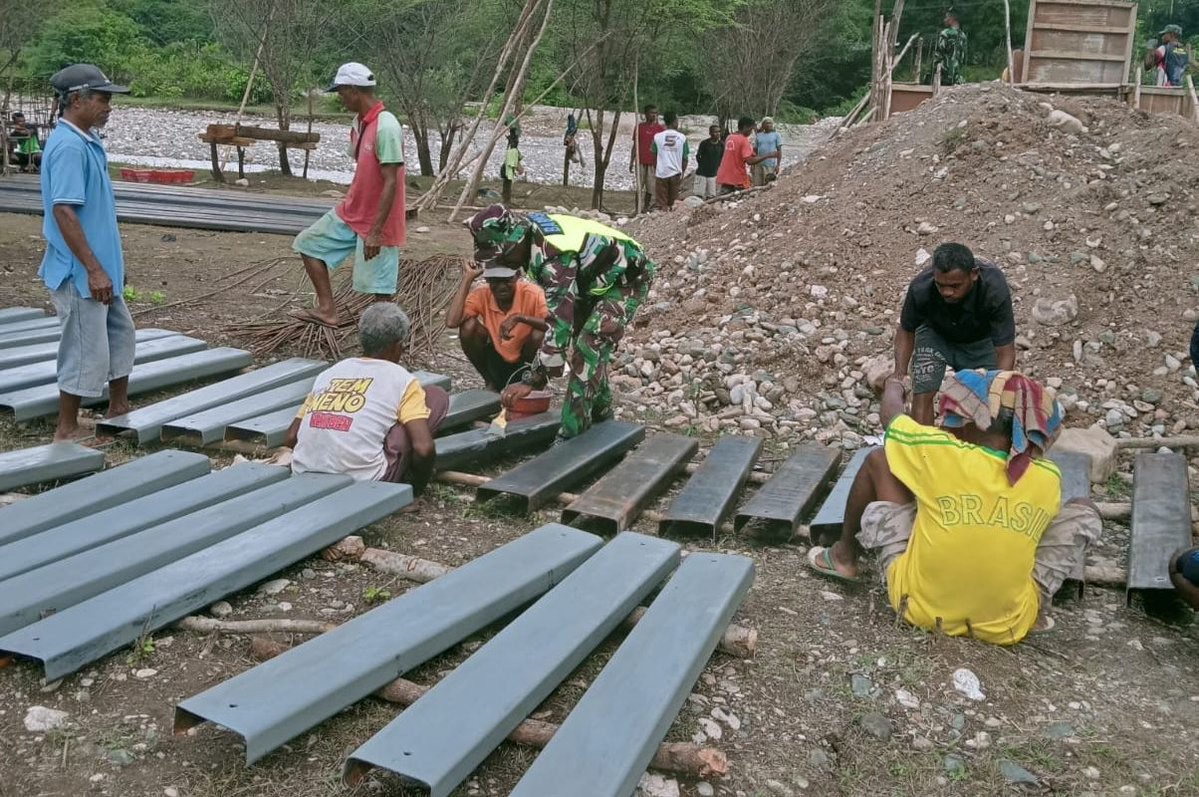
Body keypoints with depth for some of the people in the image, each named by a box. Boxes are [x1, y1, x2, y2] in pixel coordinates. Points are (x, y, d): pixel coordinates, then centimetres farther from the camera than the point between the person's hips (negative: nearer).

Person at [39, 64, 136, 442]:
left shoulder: (86, 141, 11)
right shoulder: (68, 147, -20)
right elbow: (64, 212, -25)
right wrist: (94, 270, -25)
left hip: (102, 266, 10)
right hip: (80, 273, -10)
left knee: (120, 333, 20)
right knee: (86, 351, -2)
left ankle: (119, 408, 34)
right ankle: (67, 429, 10)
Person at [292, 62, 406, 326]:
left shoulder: (386, 127, -22)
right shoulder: (359, 122, 6)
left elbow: (391, 183, -25)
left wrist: (375, 232, -27)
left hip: (377, 221, -10)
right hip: (350, 212, 10)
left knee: (380, 285, -3)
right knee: (309, 243, 13)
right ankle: (327, 310, 15)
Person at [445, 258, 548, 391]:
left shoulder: (532, 293, -24)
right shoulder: (482, 295, -17)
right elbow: (451, 322, -31)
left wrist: (520, 317, -44)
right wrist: (467, 279, -28)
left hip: (526, 363, -2)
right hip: (496, 360, 2)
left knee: (539, 335, -32)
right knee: (468, 326, -22)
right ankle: (491, 383, 2)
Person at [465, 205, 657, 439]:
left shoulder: (554, 257, -39)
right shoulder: (528, 229, -12)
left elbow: (559, 322, -41)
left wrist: (532, 381, -38)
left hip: (627, 277, -10)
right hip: (597, 278, 10)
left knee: (589, 348, -20)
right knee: (582, 345, 13)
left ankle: (571, 435, -17)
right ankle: (601, 417, 30)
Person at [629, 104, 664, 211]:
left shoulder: (660, 129, 3)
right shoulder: (640, 127, 6)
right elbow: (635, 146, 10)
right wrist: (631, 162, 6)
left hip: (653, 162, -1)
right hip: (640, 162, 1)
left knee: (650, 188, 1)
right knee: (639, 187, 0)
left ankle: (646, 207, 10)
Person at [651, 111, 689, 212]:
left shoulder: (657, 137, -4)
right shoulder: (682, 138, -3)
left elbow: (654, 157, 4)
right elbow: (685, 158, 2)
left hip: (661, 173, -1)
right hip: (675, 173, 1)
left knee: (662, 204, 3)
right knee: (674, 203, 10)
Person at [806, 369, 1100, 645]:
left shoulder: (942, 453, -18)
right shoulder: (1048, 479, -10)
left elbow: (891, 415, 4)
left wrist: (894, 384, 27)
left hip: (920, 608, -1)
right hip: (1006, 627, 1)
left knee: (878, 460, 11)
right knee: (1084, 510, 12)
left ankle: (845, 556, 31)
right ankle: (1038, 605, 15)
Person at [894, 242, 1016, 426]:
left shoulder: (995, 290, -40)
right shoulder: (920, 288, -35)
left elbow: (1006, 352, -33)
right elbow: (906, 330, -14)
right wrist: (899, 375, -26)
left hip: (980, 340, 0)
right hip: (935, 333, 1)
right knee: (923, 393, -14)